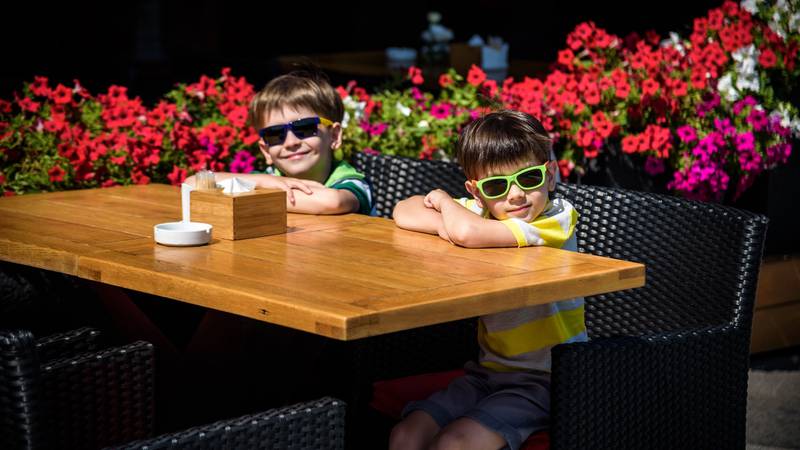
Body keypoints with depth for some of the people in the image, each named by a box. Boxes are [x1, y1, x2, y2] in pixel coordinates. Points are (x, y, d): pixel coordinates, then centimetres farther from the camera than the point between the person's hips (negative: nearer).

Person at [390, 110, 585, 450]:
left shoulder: (558, 219, -18)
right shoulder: (482, 211, 3)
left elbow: (469, 233, -31)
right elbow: (404, 212, 5)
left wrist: (444, 200, -9)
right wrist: (449, 223, -15)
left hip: (545, 380, -7)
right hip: (489, 369, 7)